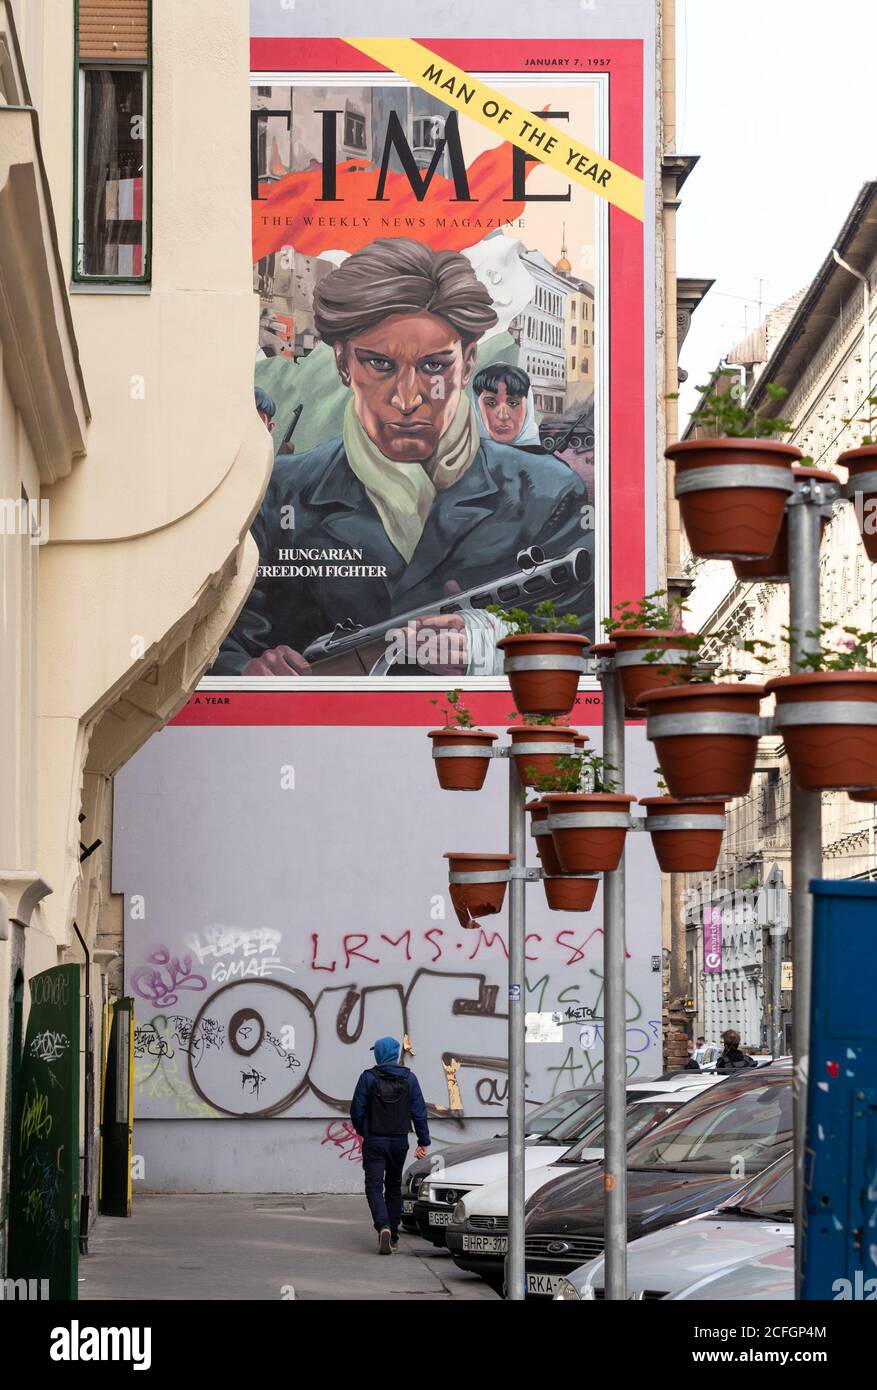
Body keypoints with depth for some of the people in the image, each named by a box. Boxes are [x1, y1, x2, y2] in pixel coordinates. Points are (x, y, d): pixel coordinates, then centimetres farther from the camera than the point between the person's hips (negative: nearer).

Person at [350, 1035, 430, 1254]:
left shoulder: (368, 1078, -7)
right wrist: (423, 1141, 4)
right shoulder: (408, 1078, 1)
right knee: (394, 1186, 17)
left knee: (374, 1187, -3)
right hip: (400, 1142, 3)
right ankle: (393, 1234, 20)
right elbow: (419, 1111, 0)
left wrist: (363, 1132, 14)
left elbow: (356, 1111, -5)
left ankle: (383, 1227, -27)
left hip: (374, 1142, -3)